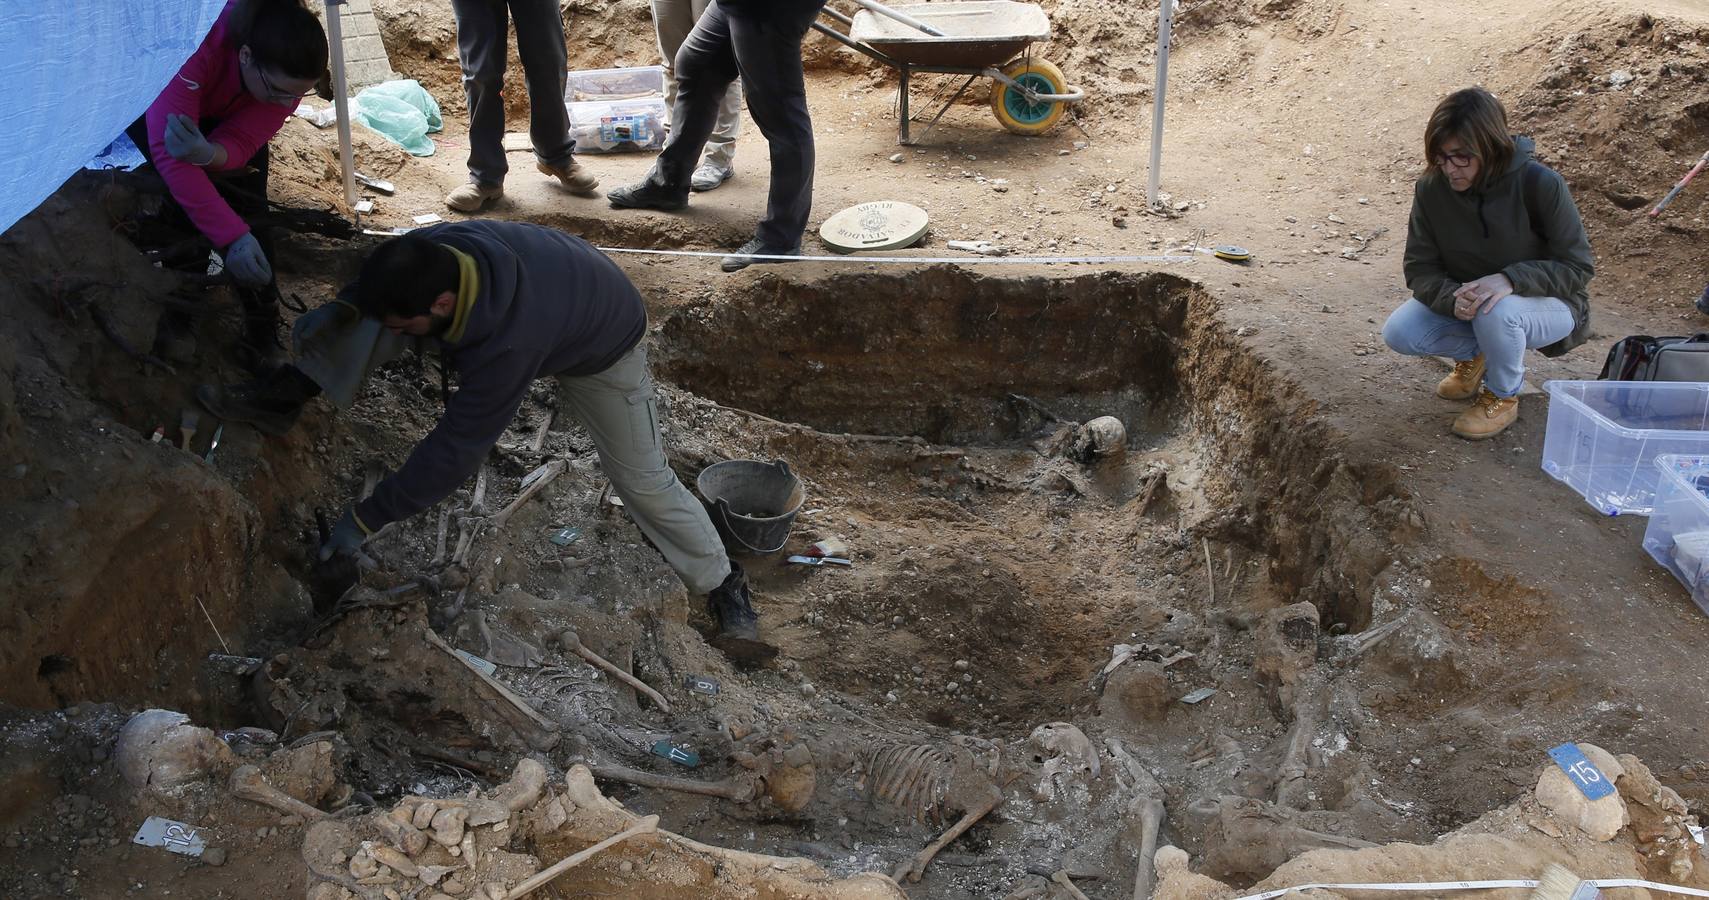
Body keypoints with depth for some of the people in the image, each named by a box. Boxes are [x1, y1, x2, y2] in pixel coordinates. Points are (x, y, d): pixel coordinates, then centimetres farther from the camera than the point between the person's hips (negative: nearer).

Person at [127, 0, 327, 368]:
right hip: (153, 107, -3)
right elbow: (168, 151, -49)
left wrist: (209, 155, -54)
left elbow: (240, 142, -29)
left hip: (222, 117, 3)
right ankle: (174, 311, -4)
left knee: (249, 208, -12)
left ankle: (261, 328, 2)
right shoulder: (196, 46, -47)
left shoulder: (287, 73, -33)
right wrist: (232, 237, -54)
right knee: (178, 200, -24)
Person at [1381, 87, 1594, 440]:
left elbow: (1577, 267, -19)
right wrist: (1453, 299, -34)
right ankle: (1474, 355, 12)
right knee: (1398, 333, -20)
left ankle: (1503, 396, -6)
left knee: (1497, 313, -38)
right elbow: (1420, 268, -11)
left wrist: (1511, 279, -37)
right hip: (1461, 297, 4)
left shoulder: (1540, 185, -26)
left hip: (1550, 304, -4)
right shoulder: (1431, 187, -16)